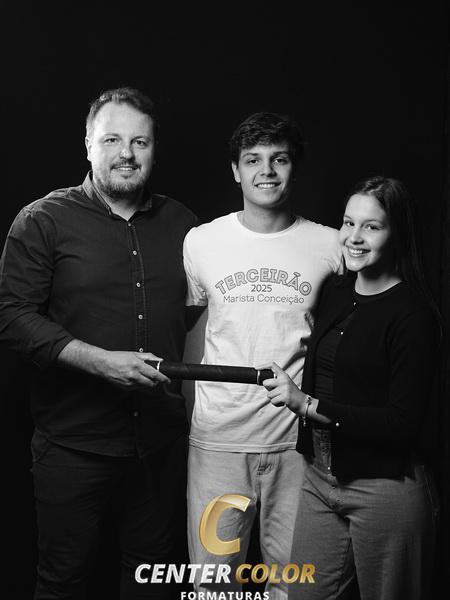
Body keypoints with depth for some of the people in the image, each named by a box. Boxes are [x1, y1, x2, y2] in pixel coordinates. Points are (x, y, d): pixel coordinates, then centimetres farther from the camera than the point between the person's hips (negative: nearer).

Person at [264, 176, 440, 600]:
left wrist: (308, 405, -20)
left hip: (385, 490, -6)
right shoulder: (334, 294, 6)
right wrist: (291, 387, -1)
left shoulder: (413, 314, -14)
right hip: (320, 479, 6)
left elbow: (404, 423, -19)